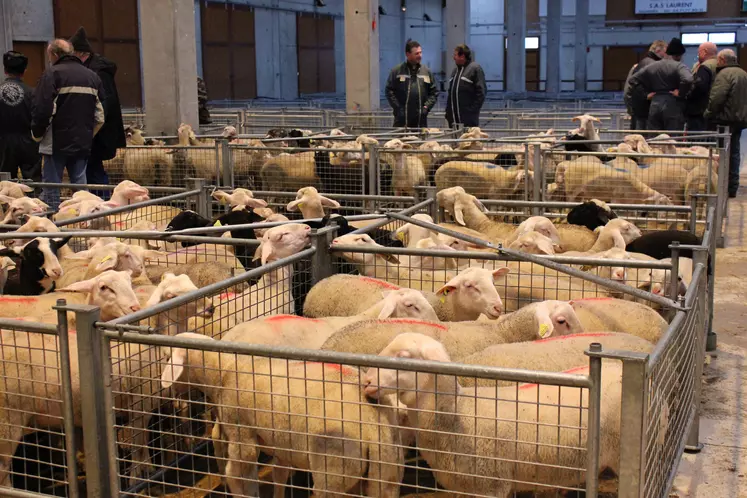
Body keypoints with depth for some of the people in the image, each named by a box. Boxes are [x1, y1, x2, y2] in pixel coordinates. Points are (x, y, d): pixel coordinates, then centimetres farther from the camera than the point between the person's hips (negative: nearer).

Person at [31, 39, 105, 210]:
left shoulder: (52, 74, -7)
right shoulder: (92, 76, 11)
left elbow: (42, 110, -13)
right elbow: (100, 114, 13)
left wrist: (37, 134, 1)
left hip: (57, 142, -5)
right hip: (83, 143, 5)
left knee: (51, 189, 0)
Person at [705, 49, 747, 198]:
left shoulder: (724, 74, -14)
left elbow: (716, 98, -22)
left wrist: (709, 114, -10)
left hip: (725, 119, -9)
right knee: (733, 153, 12)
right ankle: (732, 188, 15)